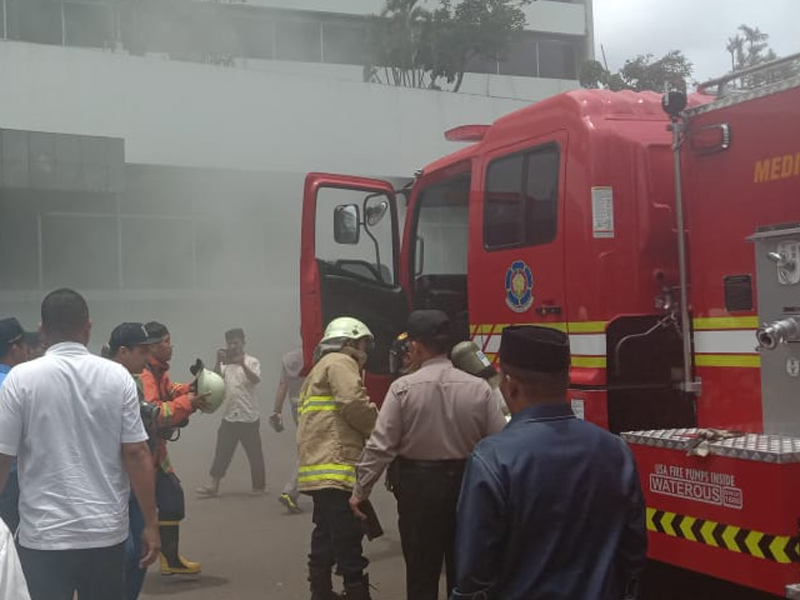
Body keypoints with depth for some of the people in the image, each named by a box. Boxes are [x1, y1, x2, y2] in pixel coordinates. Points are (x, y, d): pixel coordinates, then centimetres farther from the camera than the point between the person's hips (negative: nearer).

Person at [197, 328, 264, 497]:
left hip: (249, 416, -3)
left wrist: (242, 364, -31)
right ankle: (214, 485, 3)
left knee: (254, 452, 4)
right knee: (222, 451, 1)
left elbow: (256, 380, -19)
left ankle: (259, 485, 15)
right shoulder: (225, 363, 11)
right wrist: (218, 362, -17)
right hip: (229, 415, 4)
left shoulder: (251, 362, -1)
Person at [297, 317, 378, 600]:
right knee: (348, 542, -11)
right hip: (337, 469, -10)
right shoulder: (340, 363, -3)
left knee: (326, 539, 14)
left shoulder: (320, 370, 30)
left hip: (321, 469, 10)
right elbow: (354, 404, -16)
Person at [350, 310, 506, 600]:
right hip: (466, 482, 2)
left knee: (421, 569, 10)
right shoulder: (479, 387, -6)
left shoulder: (403, 388, -12)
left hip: (419, 484, -2)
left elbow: (380, 446, -11)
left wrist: (360, 491, -3)